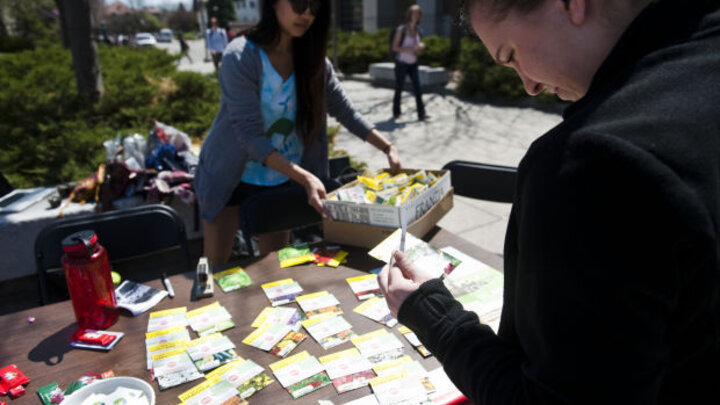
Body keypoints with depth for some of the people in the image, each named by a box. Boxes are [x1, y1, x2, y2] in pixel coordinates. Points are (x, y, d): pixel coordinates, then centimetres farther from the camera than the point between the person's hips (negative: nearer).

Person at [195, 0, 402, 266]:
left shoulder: (312, 58, -5)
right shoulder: (240, 57, -22)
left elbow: (345, 111, 1)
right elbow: (249, 136, -27)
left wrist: (388, 149, -8)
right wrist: (305, 178, -36)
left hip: (282, 181, 4)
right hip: (230, 178, -4)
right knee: (214, 266, 8)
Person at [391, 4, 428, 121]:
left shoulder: (417, 30, 5)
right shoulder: (401, 30, -10)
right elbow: (394, 47, -11)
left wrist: (420, 46, -9)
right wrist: (408, 50, -22)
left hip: (413, 63, 4)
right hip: (401, 63, -4)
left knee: (417, 87, -9)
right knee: (399, 88, 6)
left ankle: (421, 114, -11)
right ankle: (396, 112, 25)